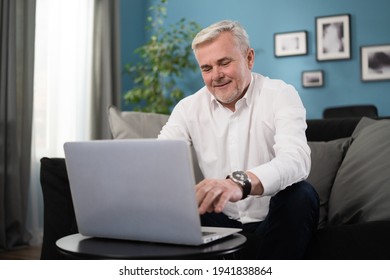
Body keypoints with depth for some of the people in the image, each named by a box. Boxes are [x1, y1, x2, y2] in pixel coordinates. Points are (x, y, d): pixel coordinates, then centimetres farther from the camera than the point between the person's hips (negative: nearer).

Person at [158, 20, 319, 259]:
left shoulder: (281, 95, -8)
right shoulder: (189, 107, 3)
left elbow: (296, 159, -27)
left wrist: (241, 182, -49)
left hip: (271, 223, -2)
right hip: (221, 222, 2)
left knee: (302, 195, -32)